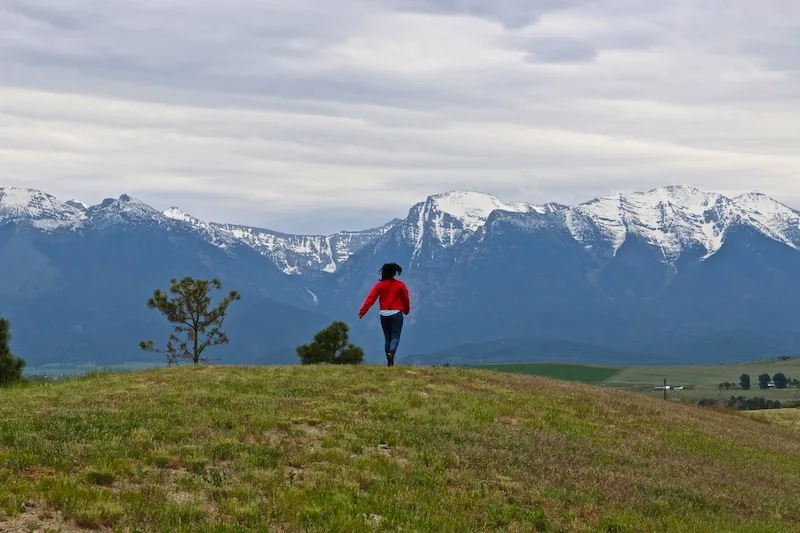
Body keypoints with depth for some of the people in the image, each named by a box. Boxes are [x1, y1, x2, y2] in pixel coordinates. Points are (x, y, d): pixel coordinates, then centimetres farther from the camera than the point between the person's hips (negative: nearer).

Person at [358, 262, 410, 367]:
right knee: (395, 337, -1)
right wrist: (406, 310, 22)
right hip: (396, 313, -2)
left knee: (387, 338, 11)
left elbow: (370, 298, -6)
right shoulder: (400, 285, -2)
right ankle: (391, 352, -31)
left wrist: (362, 312, -7)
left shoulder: (380, 285, 1)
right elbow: (406, 299, 4)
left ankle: (389, 362, 9)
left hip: (384, 314, 2)